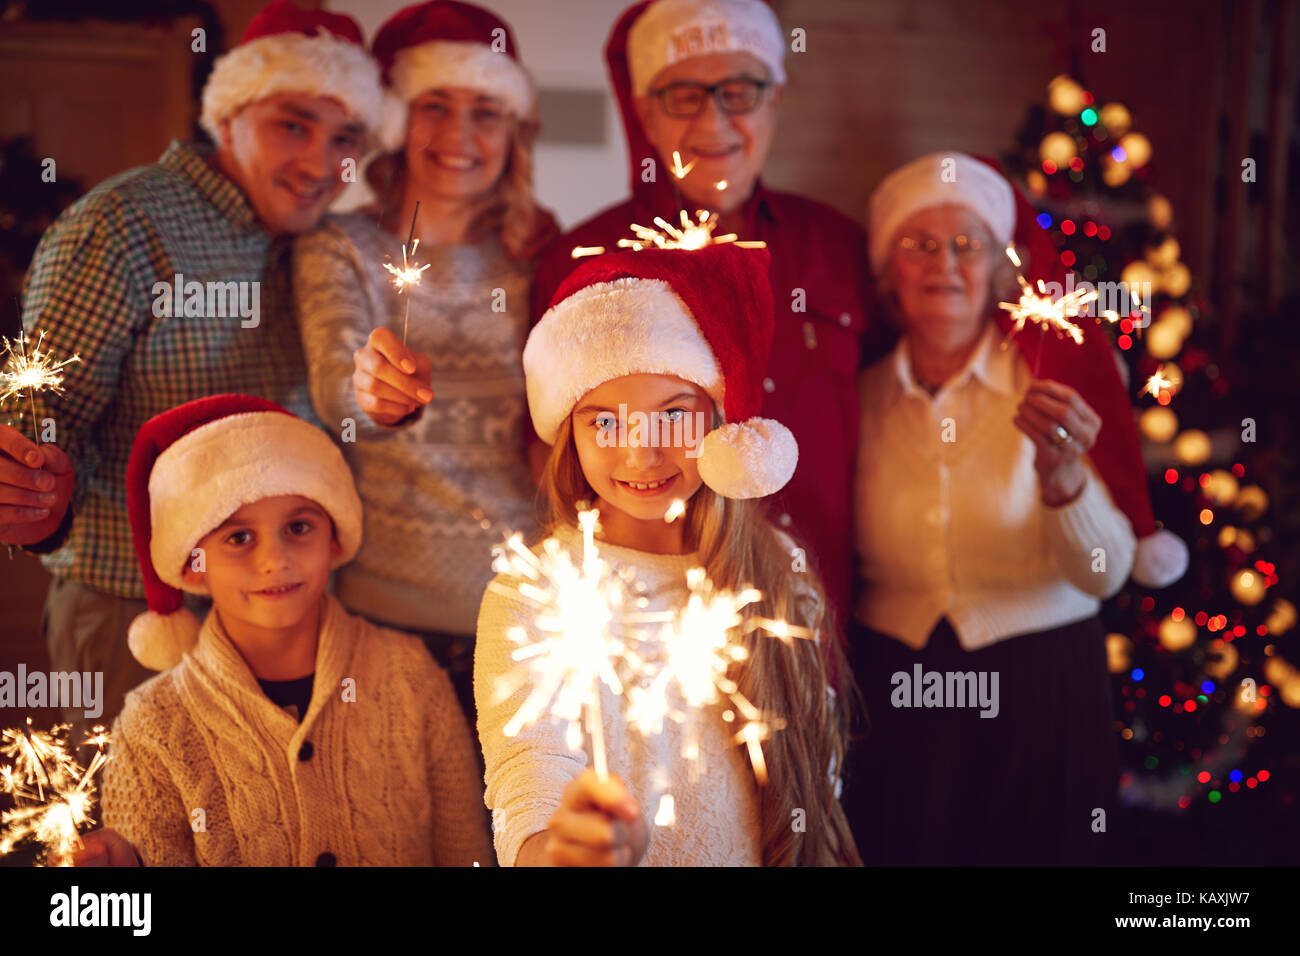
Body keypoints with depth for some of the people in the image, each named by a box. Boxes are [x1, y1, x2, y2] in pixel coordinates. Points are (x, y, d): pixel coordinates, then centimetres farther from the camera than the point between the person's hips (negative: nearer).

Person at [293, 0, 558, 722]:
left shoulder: (532, 261, 9)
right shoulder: (339, 250, 1)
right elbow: (333, 382, -18)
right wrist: (372, 392, -40)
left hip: (524, 606, 2)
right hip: (389, 604, -2)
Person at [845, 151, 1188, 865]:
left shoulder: (1052, 374, -7)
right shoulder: (864, 396, 1)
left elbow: (1106, 575, -16)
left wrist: (1061, 477, -32)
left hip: (1039, 703, -2)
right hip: (893, 702, 2)